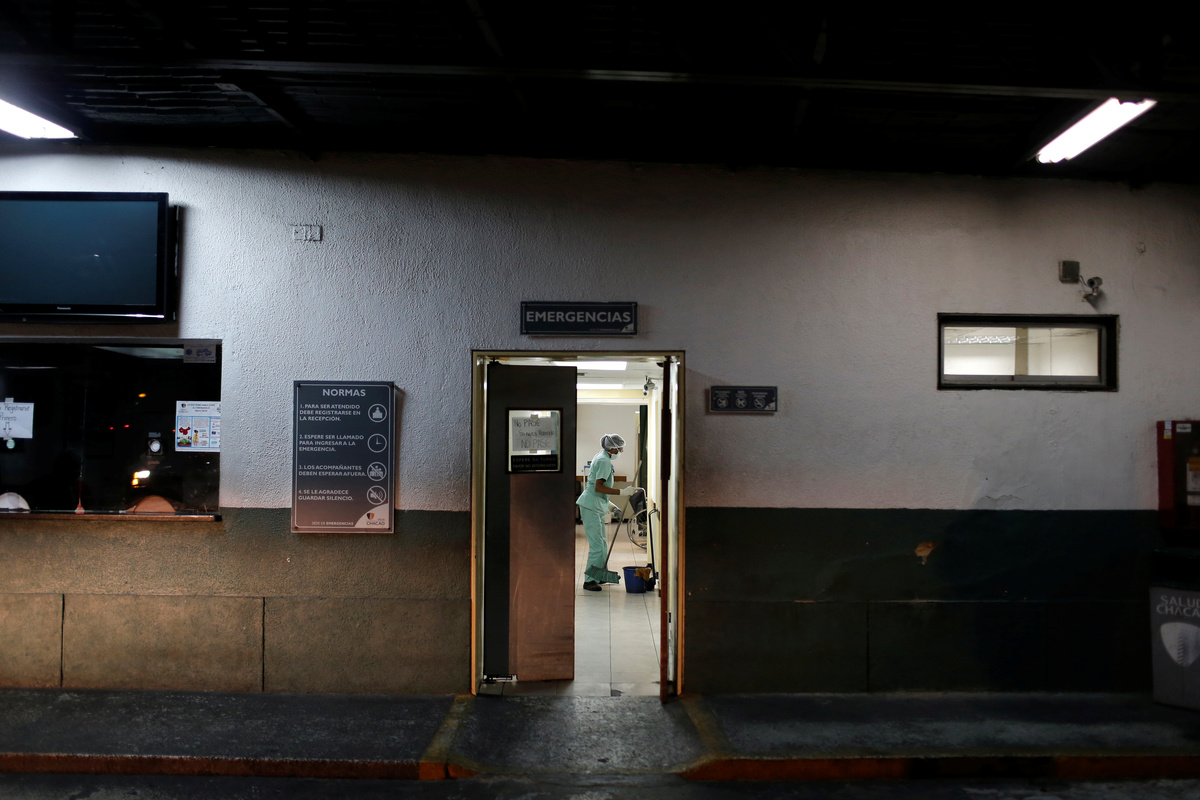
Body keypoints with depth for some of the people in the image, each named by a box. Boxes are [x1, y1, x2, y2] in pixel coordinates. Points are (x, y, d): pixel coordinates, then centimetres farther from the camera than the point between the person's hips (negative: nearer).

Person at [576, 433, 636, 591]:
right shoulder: (604, 461, -15)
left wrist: (607, 505, 29)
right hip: (591, 506, -11)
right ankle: (589, 580, -4)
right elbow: (598, 487, -24)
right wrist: (621, 492, -24)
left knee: (602, 541, 18)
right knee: (597, 544, -9)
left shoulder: (600, 457, 16)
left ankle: (602, 575, 30)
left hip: (596, 506, 11)